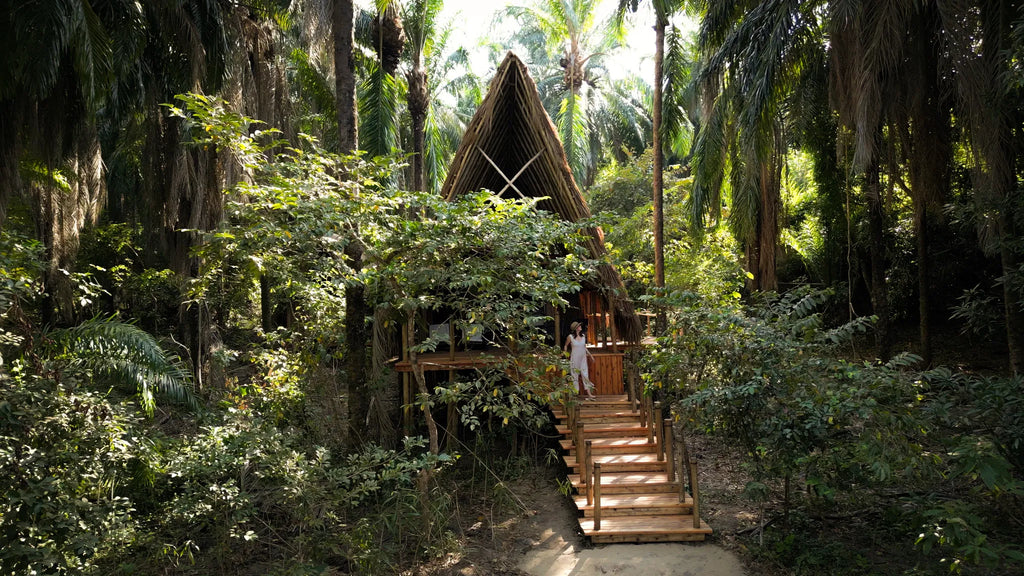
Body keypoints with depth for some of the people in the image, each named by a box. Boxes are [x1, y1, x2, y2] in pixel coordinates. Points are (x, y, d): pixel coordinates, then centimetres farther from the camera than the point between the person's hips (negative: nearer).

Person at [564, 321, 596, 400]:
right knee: (575, 376, 2)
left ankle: (589, 394, -2)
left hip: (583, 359, 4)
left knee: (585, 375, 1)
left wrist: (590, 354, 13)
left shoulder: (583, 336, 6)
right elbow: (565, 346, 8)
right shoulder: (570, 337, -7)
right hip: (574, 359, -4)